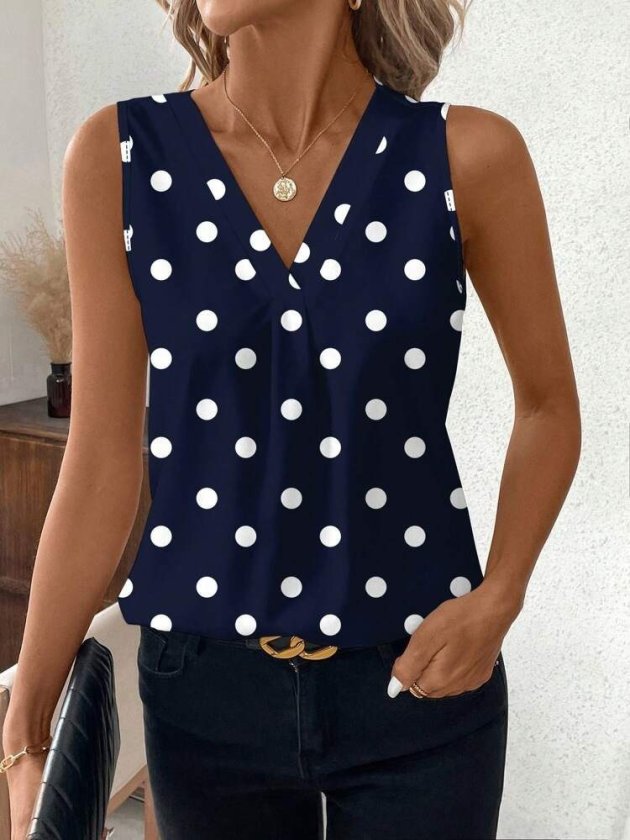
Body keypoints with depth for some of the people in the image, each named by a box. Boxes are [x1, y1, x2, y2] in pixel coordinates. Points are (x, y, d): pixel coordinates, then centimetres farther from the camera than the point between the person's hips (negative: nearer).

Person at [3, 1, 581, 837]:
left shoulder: (467, 154, -10)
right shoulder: (119, 154, -7)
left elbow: (548, 404, 3)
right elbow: (104, 457, -6)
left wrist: (499, 598, -10)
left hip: (421, 682, 0)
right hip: (204, 682, 2)